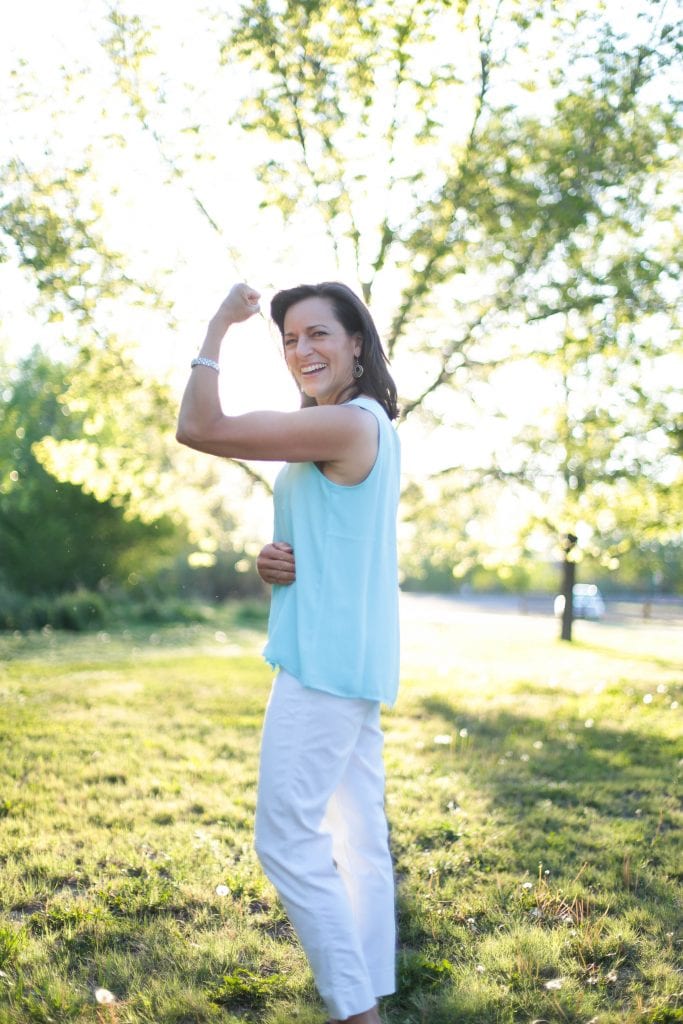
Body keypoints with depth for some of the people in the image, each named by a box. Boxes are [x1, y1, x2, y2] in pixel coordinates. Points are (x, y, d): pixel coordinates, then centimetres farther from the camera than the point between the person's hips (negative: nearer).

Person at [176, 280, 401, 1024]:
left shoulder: (347, 424, -16)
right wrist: (275, 562, 0)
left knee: (287, 839, -6)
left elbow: (199, 428, -17)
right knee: (358, 838, 12)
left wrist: (219, 326, -5)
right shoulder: (363, 428, 16)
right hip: (349, 657, 10)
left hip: (327, 659, -10)